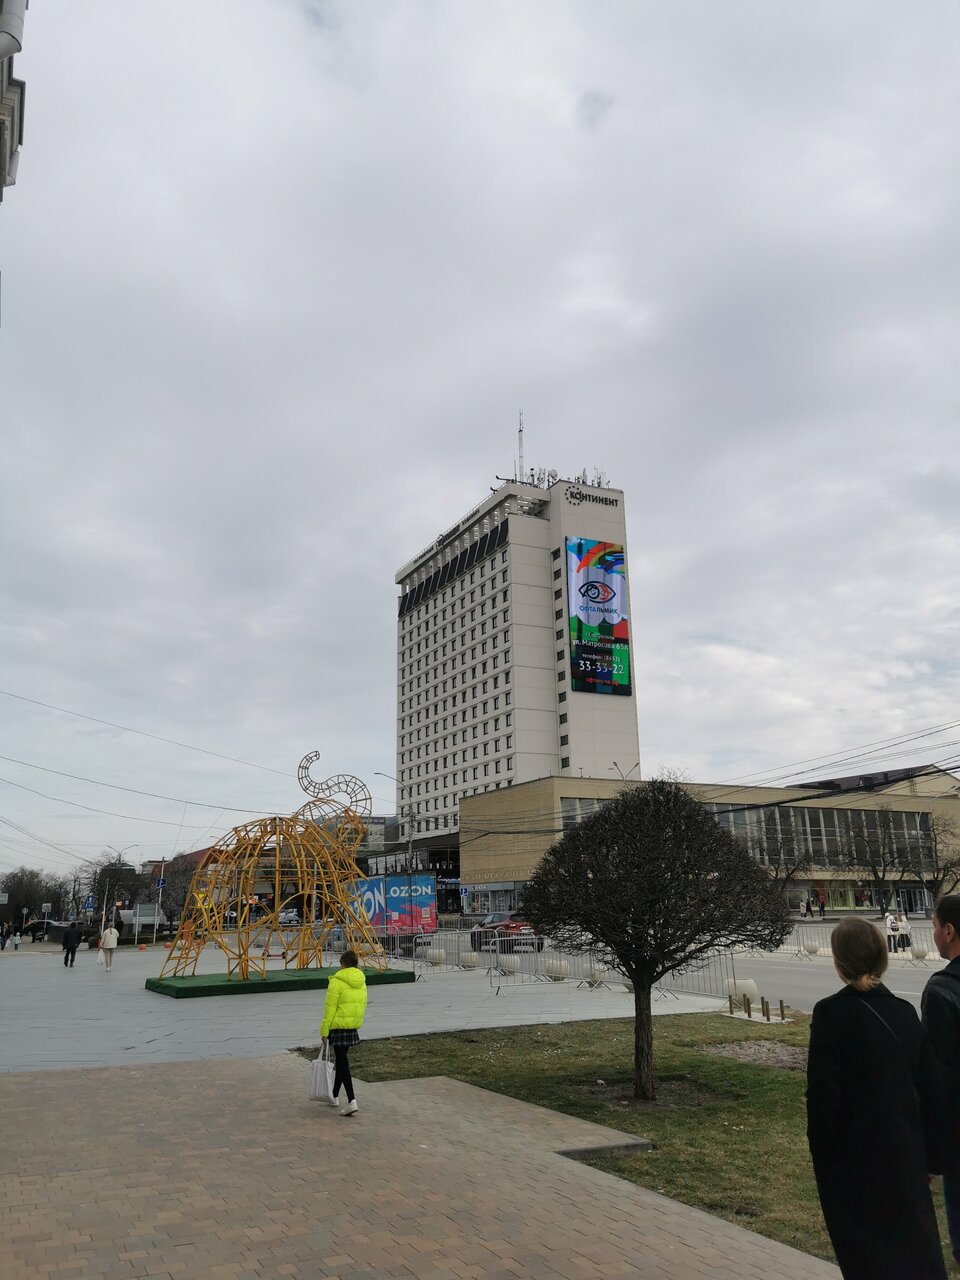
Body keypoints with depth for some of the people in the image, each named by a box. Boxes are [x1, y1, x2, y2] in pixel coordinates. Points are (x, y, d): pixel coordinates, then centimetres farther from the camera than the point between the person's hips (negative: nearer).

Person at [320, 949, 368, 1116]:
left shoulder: (337, 981, -15)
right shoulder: (361, 982, 6)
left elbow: (330, 1008, -15)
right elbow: (363, 1005, 11)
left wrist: (324, 1030, -9)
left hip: (338, 1026, -7)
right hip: (354, 1025, 7)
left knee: (342, 1061, -4)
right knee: (341, 1059, 20)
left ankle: (351, 1101, -11)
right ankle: (335, 1096, 33)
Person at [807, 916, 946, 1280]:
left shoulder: (831, 1013, -17)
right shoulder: (905, 1012, -2)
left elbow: (822, 1093, -16)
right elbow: (932, 1090, 4)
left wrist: (822, 1156, -3)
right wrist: (929, 1157, 13)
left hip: (854, 1158, -5)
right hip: (907, 1155, 5)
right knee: (917, 1250, 20)